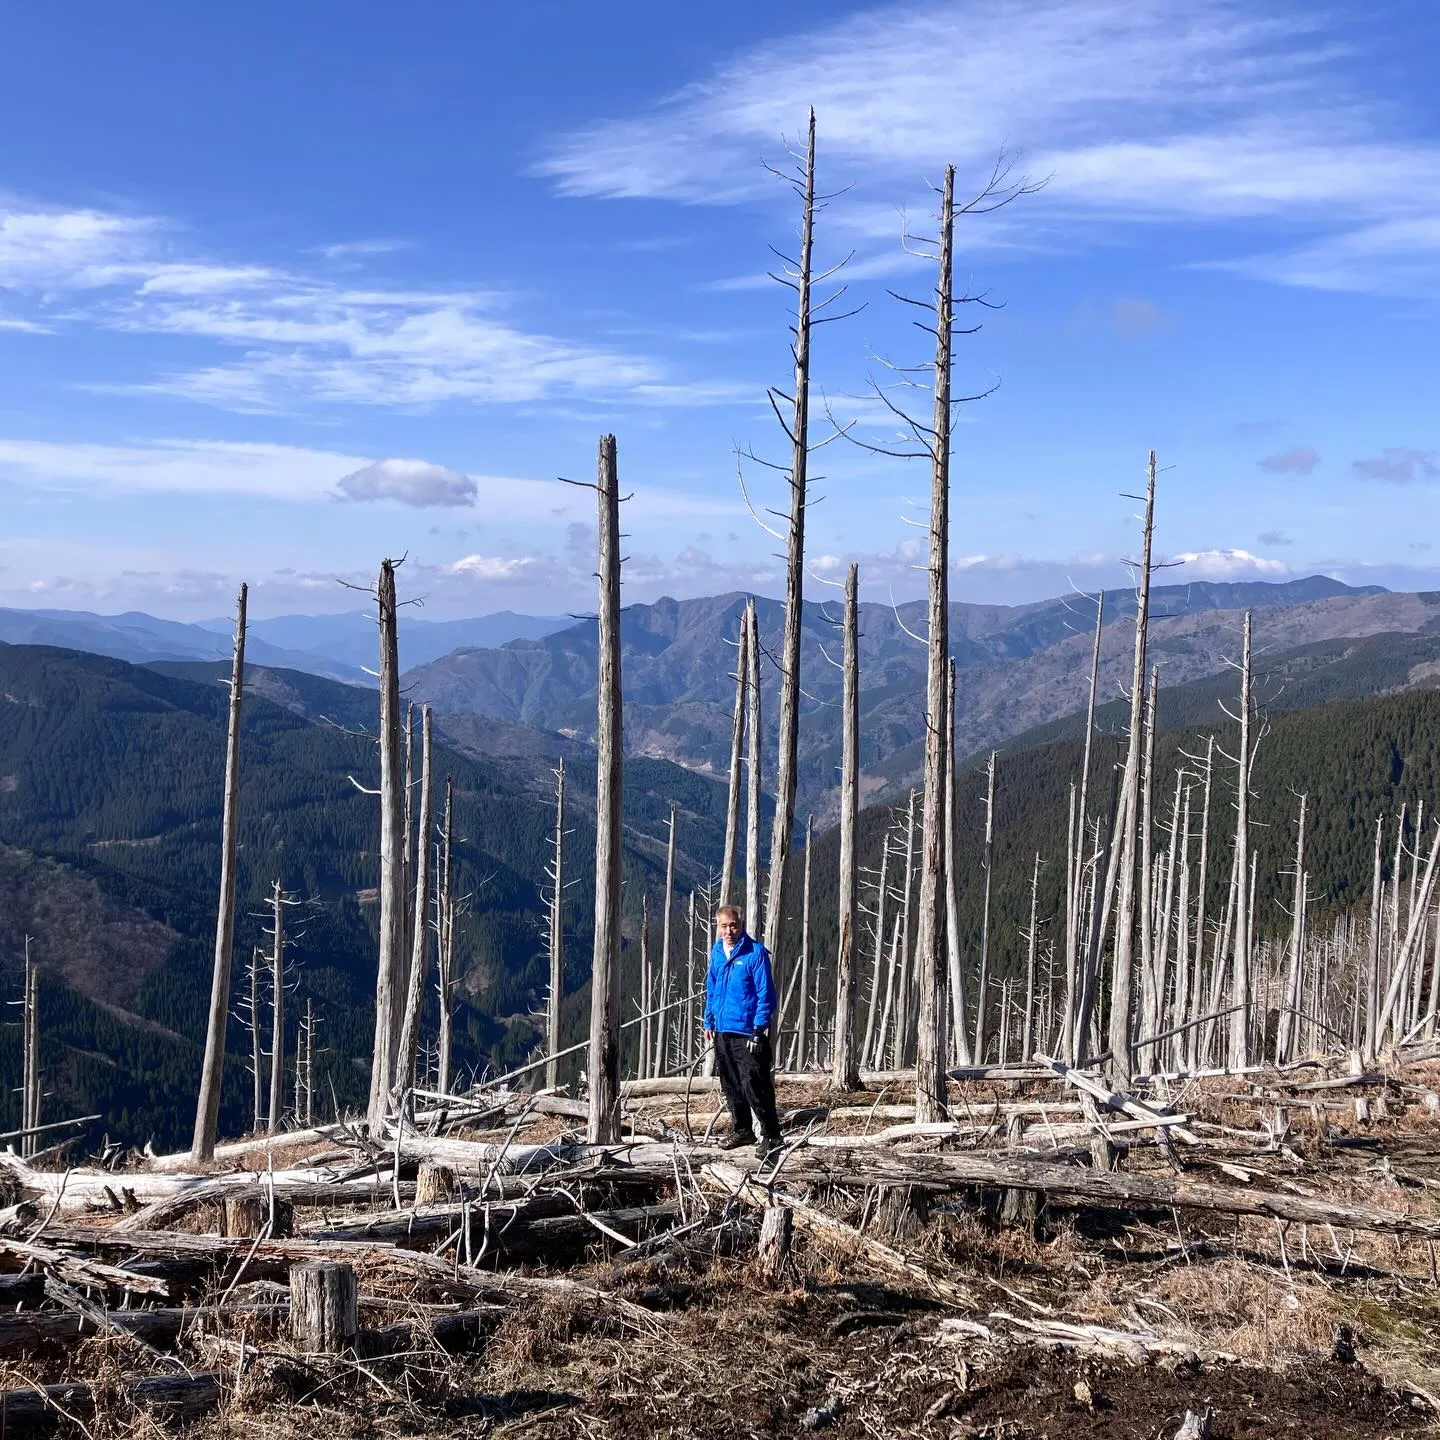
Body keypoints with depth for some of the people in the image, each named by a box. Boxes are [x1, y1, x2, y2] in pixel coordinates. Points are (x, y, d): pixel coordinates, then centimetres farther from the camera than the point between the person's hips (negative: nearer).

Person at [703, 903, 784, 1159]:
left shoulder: (756, 953, -12)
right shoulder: (717, 952, 8)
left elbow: (766, 994, -12)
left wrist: (759, 1030, -16)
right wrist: (709, 1022, 17)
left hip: (747, 1033, -7)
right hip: (722, 1031, 7)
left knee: (754, 1086, -8)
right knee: (731, 1085, 16)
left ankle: (771, 1135, 2)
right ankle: (741, 1130, 30)